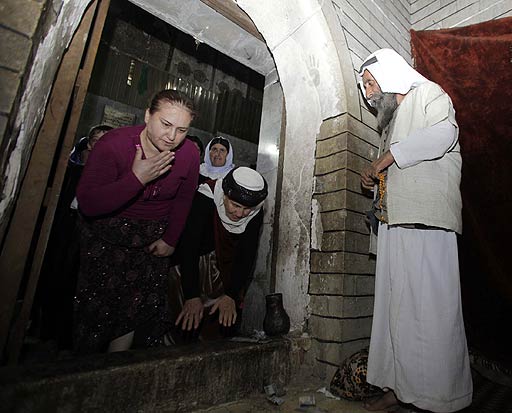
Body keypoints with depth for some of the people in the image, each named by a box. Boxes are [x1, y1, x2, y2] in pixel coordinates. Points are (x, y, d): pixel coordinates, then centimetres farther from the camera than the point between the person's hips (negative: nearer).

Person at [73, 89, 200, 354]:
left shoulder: (189, 153, -12)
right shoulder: (114, 144, -22)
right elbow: (87, 204, -24)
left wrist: (171, 239, 1)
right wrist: (137, 179, -35)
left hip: (153, 239, 3)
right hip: (108, 235, -2)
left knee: (134, 307, 7)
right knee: (98, 304, 5)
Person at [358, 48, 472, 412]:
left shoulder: (428, 93, 9)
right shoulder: (391, 118, 30)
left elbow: (444, 132, -13)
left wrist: (391, 154, -9)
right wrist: (375, 176, 13)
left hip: (427, 222, -7)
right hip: (394, 223, 8)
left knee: (429, 305, -7)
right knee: (396, 305, 5)